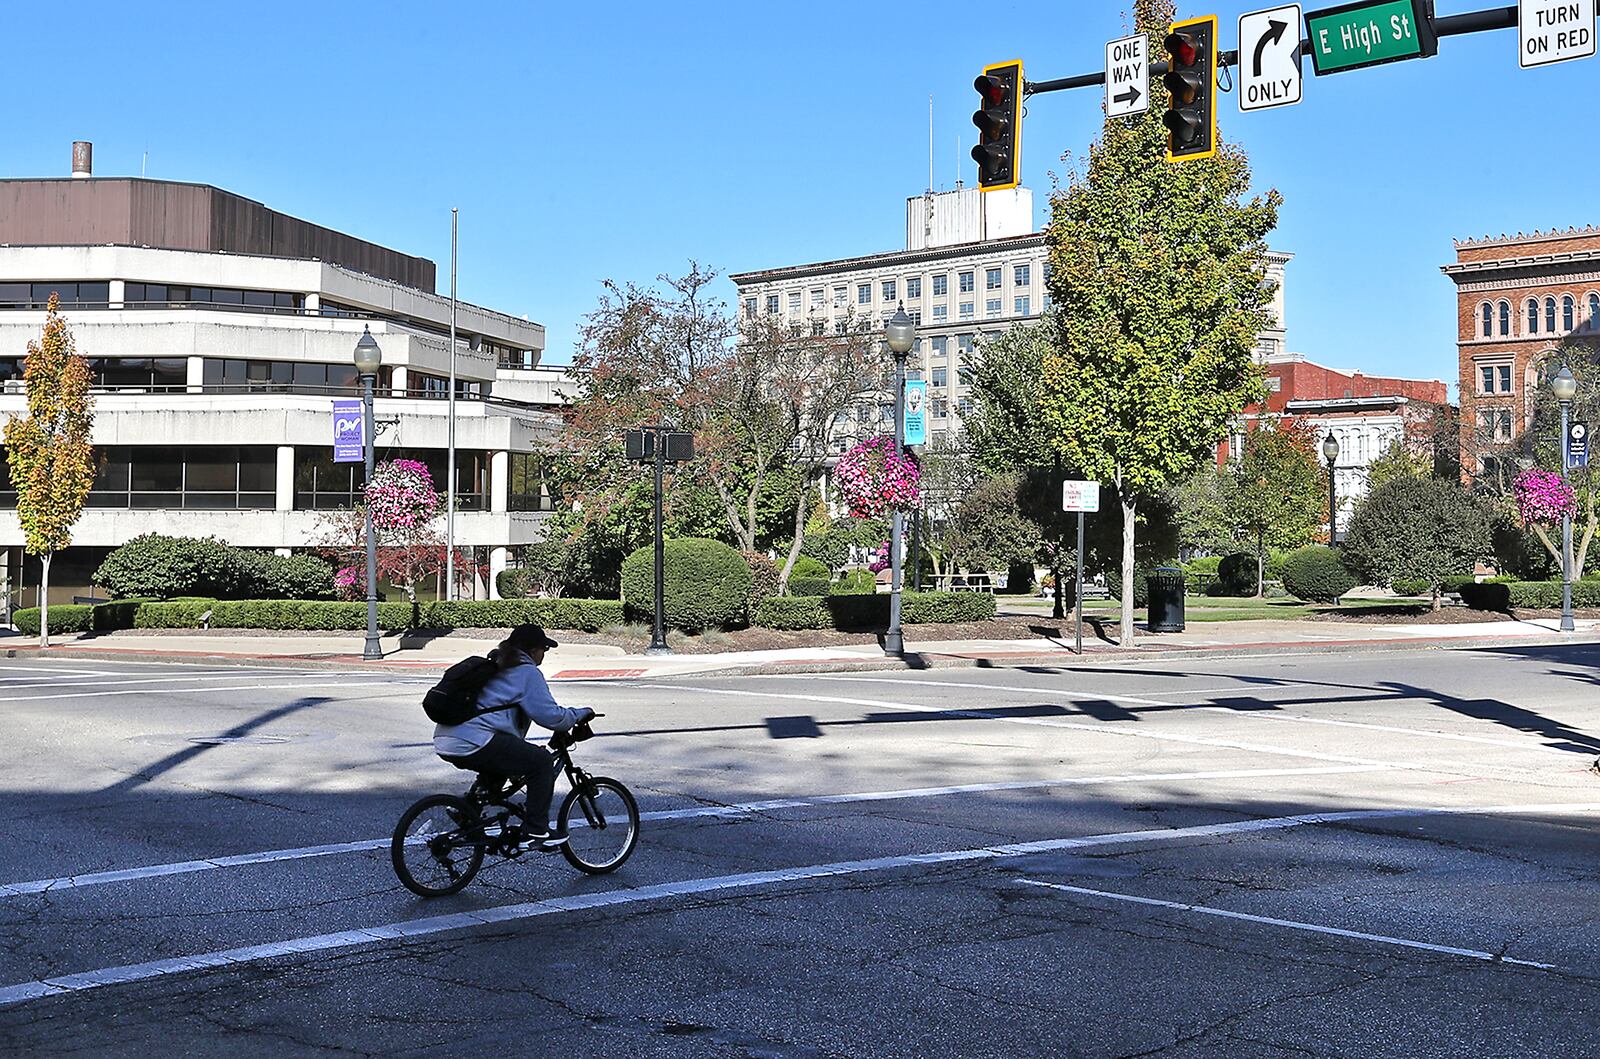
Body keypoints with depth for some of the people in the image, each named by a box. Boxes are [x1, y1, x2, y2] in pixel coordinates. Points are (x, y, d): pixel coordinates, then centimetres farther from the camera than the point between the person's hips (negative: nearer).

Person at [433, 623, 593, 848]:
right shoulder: (527, 672, -1)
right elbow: (550, 715, -7)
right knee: (541, 760, 0)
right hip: (474, 743, -10)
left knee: (498, 760, 33)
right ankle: (535, 831, 1)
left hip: (444, 741, 10)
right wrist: (581, 714, 9)